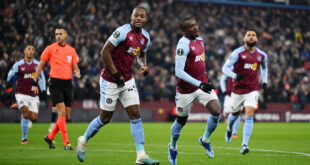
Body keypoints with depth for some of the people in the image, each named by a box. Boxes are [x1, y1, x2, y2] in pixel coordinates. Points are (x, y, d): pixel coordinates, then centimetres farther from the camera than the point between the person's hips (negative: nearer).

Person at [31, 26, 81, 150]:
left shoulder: (71, 50, 11)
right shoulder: (50, 49, 1)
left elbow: (75, 67, 16)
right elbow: (40, 66, 5)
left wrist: (77, 73, -7)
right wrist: (35, 83, 2)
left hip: (68, 84, 5)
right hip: (55, 83, -5)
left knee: (66, 116, 4)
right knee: (62, 111, -16)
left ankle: (50, 137, 23)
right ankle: (66, 143, -14)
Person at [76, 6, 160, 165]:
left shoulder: (145, 37, 5)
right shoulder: (123, 32, -20)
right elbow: (105, 52, -20)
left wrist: (143, 65, 1)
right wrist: (115, 75, -19)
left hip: (127, 80, 7)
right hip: (110, 81, -7)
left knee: (135, 115, -3)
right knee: (105, 118, 4)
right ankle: (83, 141, 29)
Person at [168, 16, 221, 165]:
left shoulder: (200, 40, 7)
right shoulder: (183, 45, -20)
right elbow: (179, 72, -26)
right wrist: (199, 84, -30)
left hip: (202, 84, 6)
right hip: (186, 90, -6)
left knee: (216, 111, -13)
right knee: (181, 121, 10)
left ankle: (205, 140, 12)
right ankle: (173, 147, 37)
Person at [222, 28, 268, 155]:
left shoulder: (262, 55, 5)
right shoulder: (238, 53, -8)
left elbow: (264, 67, 27)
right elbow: (225, 68, -11)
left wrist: (264, 81, 18)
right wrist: (235, 76, -28)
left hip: (252, 90, 1)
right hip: (237, 89, -1)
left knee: (249, 115, -16)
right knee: (235, 113, 16)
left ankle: (244, 144, -20)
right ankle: (229, 129, 52)